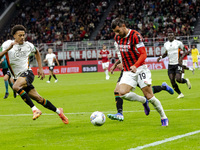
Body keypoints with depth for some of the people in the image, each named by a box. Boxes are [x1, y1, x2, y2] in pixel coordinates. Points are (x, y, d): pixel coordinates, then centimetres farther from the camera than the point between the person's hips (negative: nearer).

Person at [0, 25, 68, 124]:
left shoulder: (28, 45, 5)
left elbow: (37, 52, 26)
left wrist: (40, 69, 20)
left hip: (27, 73, -2)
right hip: (17, 77, 2)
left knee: (16, 87, -34)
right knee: (38, 99, -1)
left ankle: (34, 109, -33)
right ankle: (58, 111, 18)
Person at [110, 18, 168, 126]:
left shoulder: (135, 35, -14)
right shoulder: (117, 38, 7)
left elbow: (143, 54, -18)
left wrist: (135, 66, -32)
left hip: (140, 69, -5)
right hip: (127, 72, 5)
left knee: (149, 95, -8)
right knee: (122, 93, -18)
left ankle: (164, 118, 11)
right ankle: (143, 101, 8)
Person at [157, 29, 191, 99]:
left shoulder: (178, 43, -4)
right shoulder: (166, 44, 9)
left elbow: (185, 51, 1)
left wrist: (181, 58, -15)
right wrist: (161, 57, 7)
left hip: (178, 64, -4)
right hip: (170, 64, 4)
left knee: (178, 79, -17)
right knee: (172, 81, -4)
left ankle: (186, 81, 18)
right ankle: (180, 94, 12)